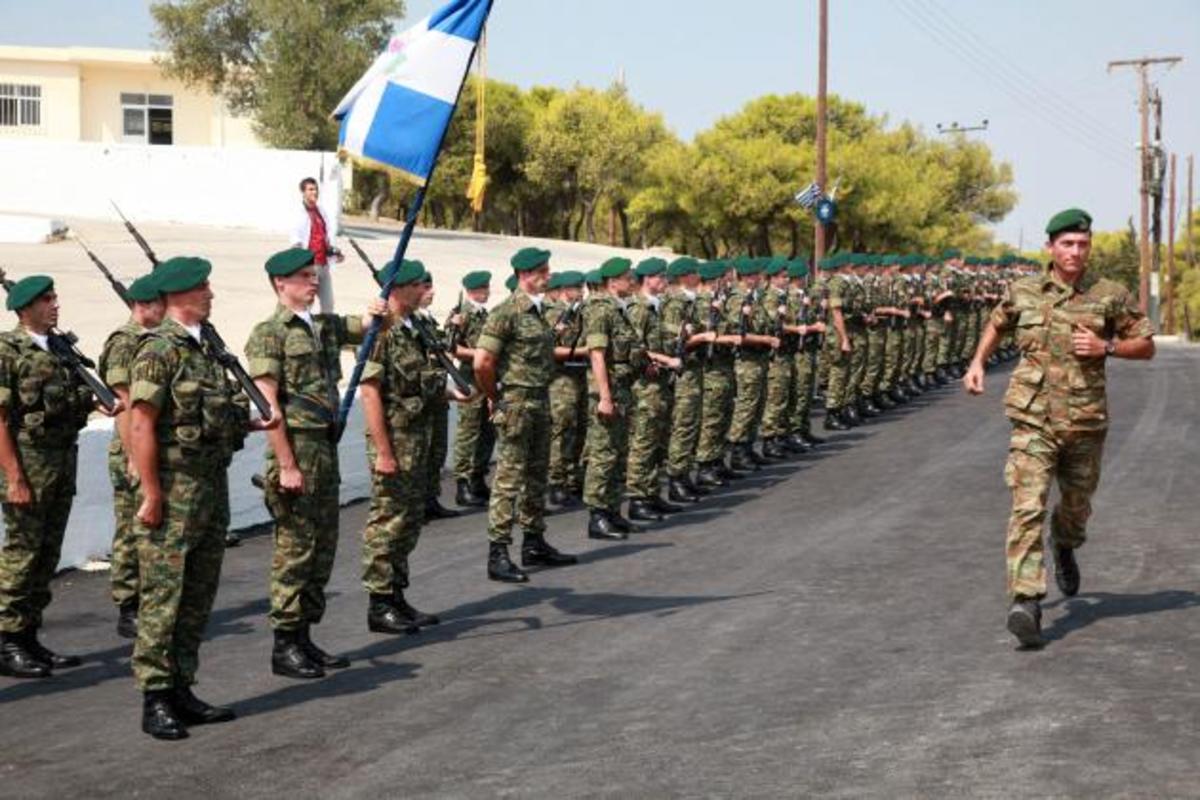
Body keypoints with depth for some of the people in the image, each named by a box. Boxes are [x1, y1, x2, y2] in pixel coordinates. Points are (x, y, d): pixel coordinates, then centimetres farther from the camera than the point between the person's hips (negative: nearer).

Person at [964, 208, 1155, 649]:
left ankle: (1065, 549, 54)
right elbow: (997, 323, 24)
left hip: (1086, 422, 1)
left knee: (1077, 502, 19)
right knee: (1027, 508, -15)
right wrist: (978, 361, 12)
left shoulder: (1111, 296, -1)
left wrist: (1106, 347, -11)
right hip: (1033, 420, -1)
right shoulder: (1023, 292, 3)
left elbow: (1146, 345, 6)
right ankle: (1025, 602, -21)